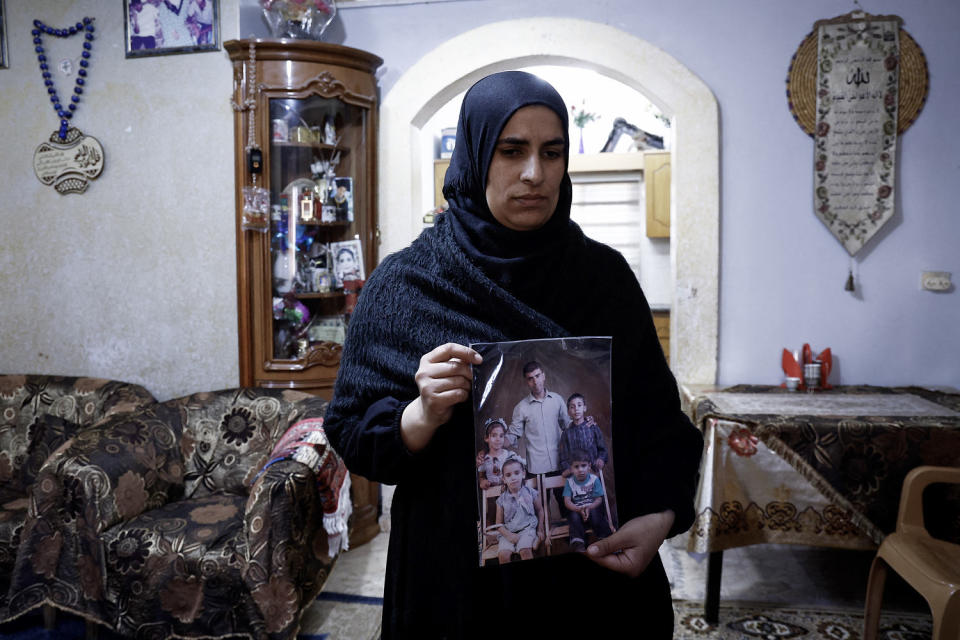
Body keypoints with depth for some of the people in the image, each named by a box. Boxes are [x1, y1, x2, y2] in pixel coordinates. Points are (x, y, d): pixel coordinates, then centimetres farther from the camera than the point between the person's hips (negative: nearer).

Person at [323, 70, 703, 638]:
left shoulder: (606, 276, -2)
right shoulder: (404, 282, -7)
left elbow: (659, 419, -1)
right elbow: (352, 434, -6)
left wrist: (660, 516, -18)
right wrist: (423, 415, -25)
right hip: (456, 575, -1)